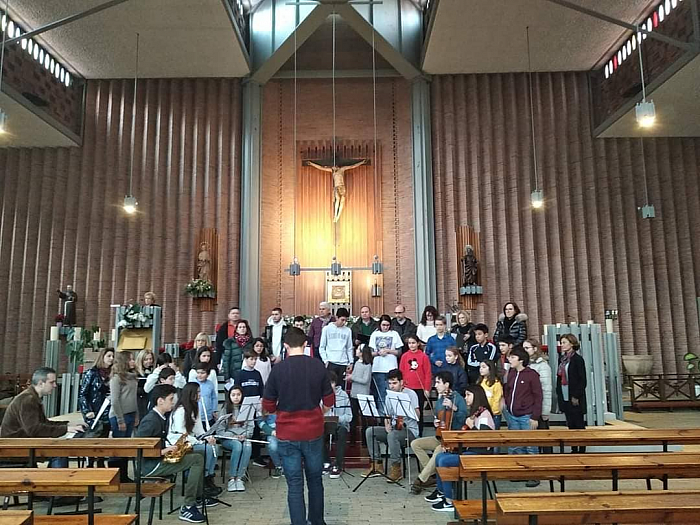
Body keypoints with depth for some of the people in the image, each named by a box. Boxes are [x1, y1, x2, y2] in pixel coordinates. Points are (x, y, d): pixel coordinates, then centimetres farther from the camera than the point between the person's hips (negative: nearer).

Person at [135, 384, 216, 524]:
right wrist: (162, 451, -25)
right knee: (197, 460, -17)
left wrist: (171, 448, 3)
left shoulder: (163, 417, 10)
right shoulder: (151, 421, -18)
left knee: (197, 456, 11)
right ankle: (187, 507, -15)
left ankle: (198, 496, 18)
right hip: (150, 465, -10)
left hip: (160, 458, 10)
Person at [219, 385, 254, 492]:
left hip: (244, 438, 2)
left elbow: (251, 427, 8)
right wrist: (233, 436, -15)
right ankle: (231, 478, -26)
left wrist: (244, 436, -12)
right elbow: (219, 430, -1)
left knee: (248, 446, -33)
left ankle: (239, 478, -28)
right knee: (238, 445, -34)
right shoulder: (225, 409, 4)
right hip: (228, 438, -1)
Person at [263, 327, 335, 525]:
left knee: (295, 484, 7)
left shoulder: (278, 369, -10)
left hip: (288, 434, -2)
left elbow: (268, 407, -5)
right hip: (313, 431, 2)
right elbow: (329, 402, -1)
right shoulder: (318, 366, -6)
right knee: (315, 479, 19)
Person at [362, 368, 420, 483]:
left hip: (410, 430, -7)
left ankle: (396, 468, -21)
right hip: (393, 429, 7)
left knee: (392, 435, -37)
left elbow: (417, 415, -18)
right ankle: (377, 464, -6)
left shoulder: (410, 394, -8)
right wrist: (387, 425, -5)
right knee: (370, 431, -12)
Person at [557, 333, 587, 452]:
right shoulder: (562, 359, 10)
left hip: (575, 399, -7)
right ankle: (573, 450, 19)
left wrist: (576, 396, -15)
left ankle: (581, 450, 9)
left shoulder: (578, 359, -10)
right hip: (564, 398, 7)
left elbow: (583, 380, -12)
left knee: (579, 425, 2)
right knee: (570, 425, 12)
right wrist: (558, 392, 9)